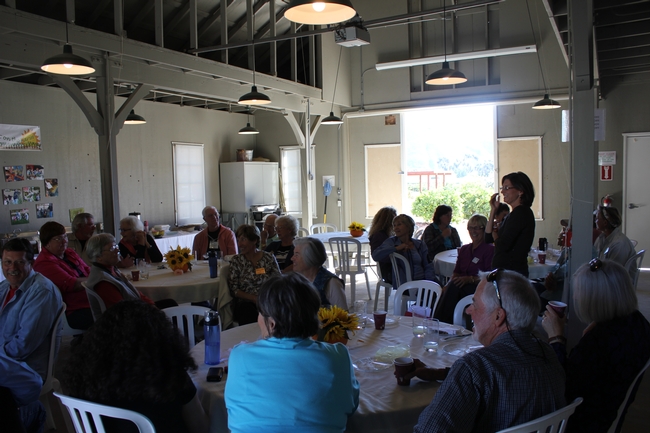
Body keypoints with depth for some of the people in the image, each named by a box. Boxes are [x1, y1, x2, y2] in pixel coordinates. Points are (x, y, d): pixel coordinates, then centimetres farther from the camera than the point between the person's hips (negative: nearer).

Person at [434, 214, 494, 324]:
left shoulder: (490, 250, 1)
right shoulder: (464, 249, 23)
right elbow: (456, 272, 16)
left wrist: (470, 279, -25)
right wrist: (448, 285, -6)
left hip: (479, 288, -5)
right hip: (462, 286, 5)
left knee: (454, 287, -35)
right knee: (447, 289, -31)